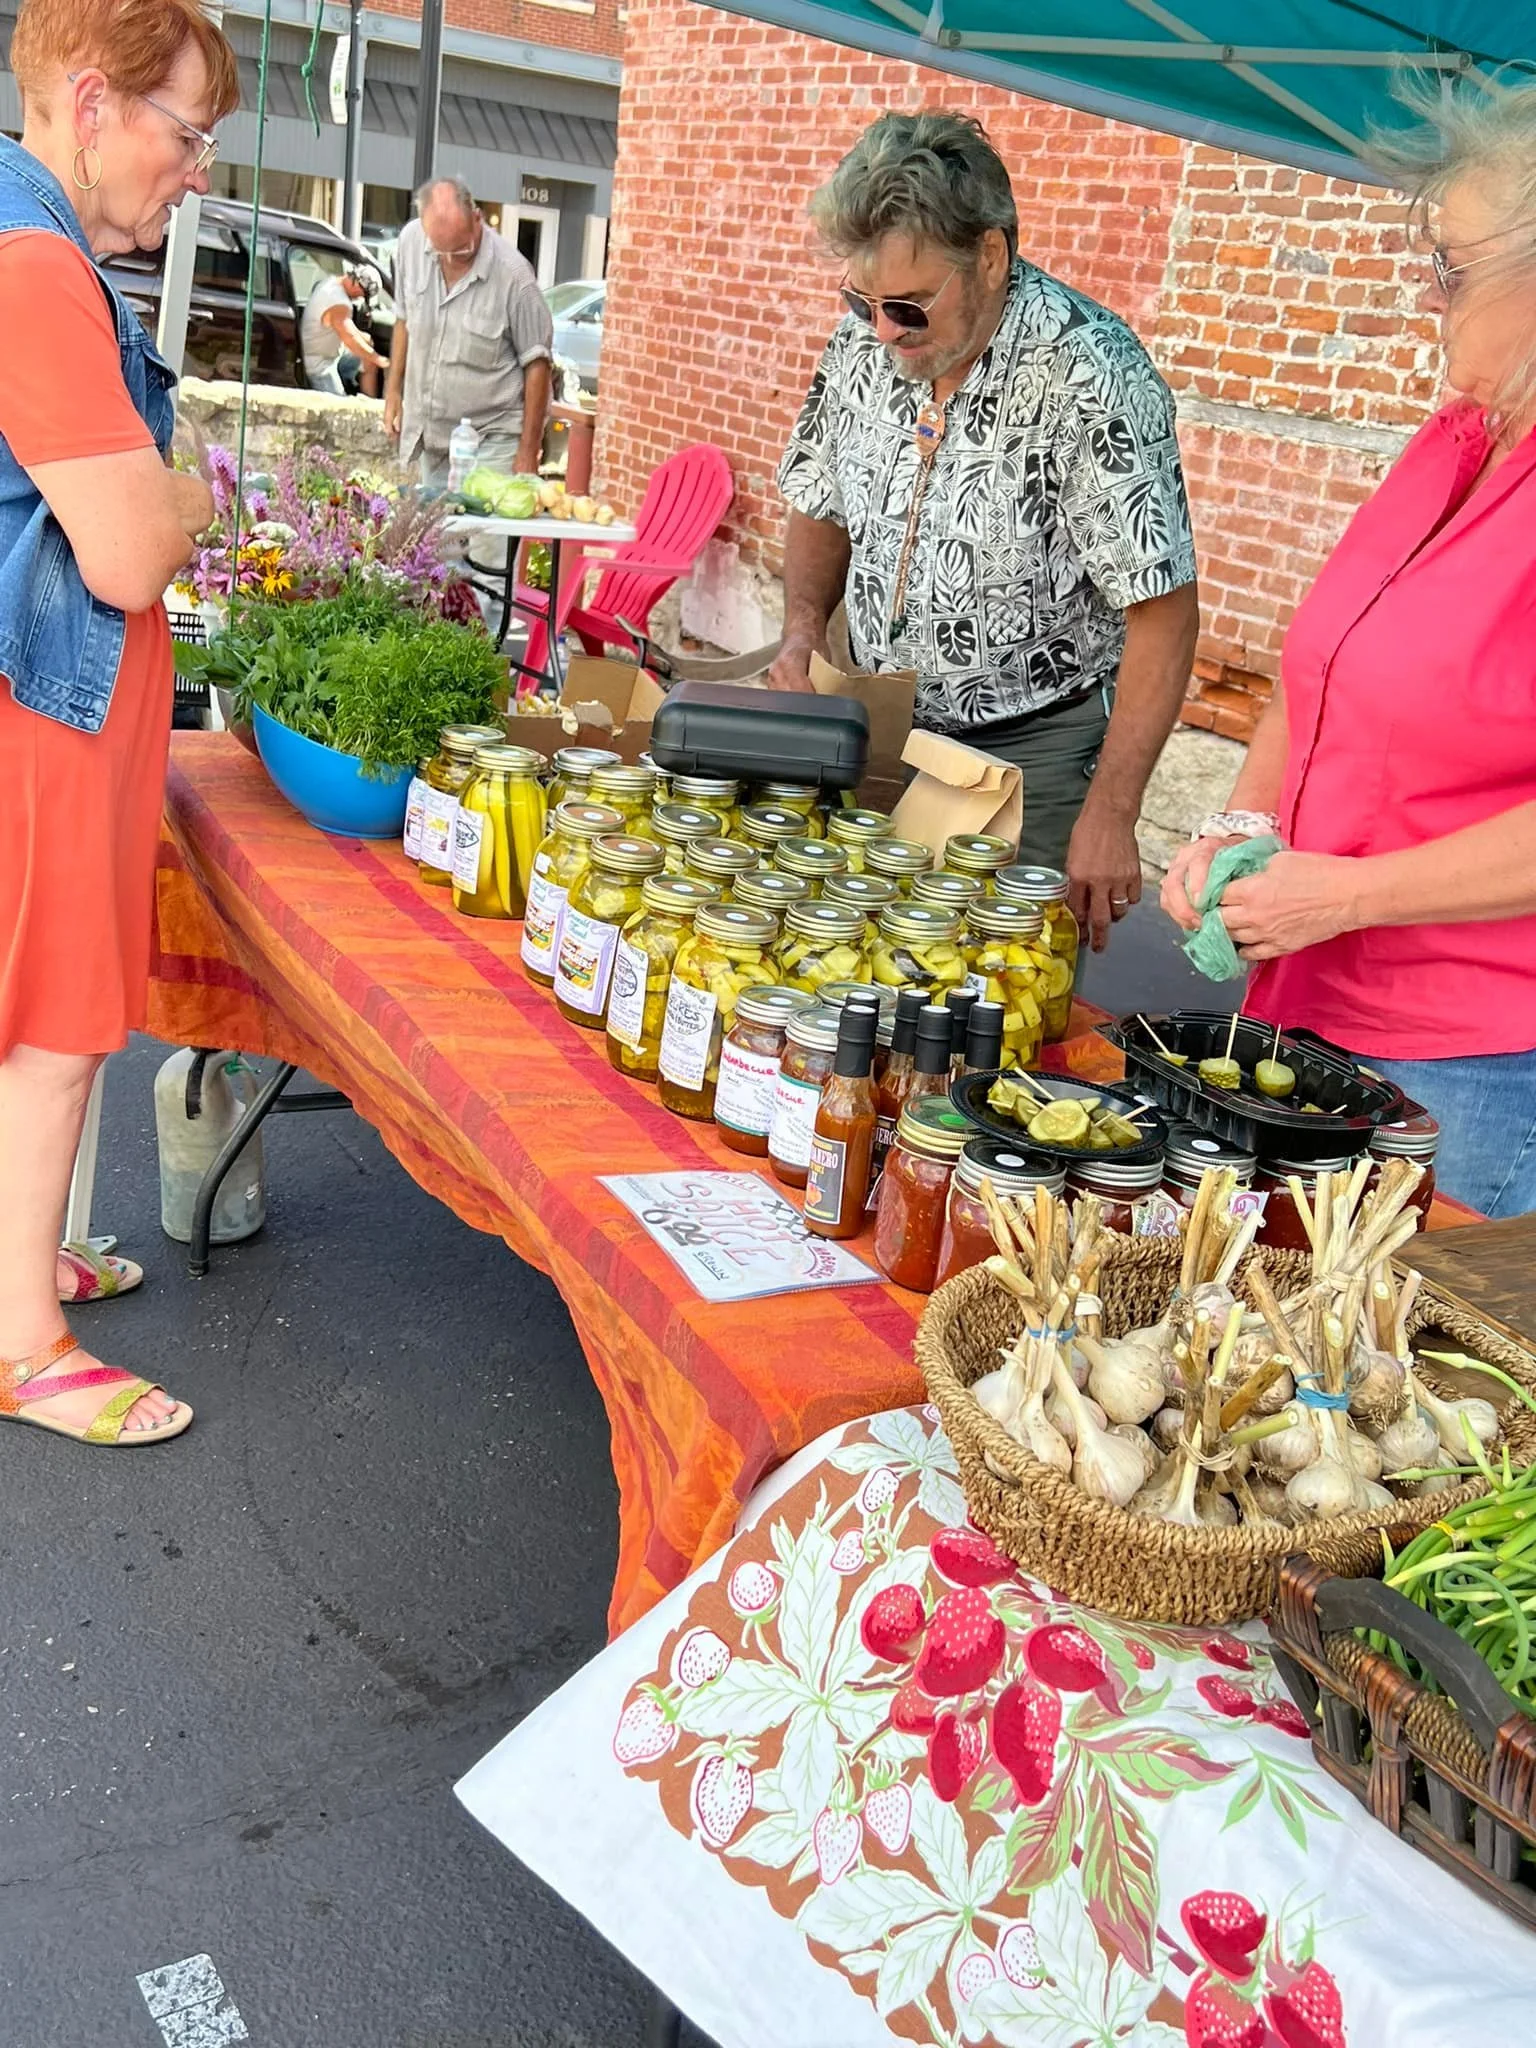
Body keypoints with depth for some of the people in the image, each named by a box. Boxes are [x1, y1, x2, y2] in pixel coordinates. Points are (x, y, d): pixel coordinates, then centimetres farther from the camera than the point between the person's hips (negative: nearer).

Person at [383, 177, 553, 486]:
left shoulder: (513, 275, -18)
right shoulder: (410, 242, -4)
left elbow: (537, 363, -11)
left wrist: (528, 453, -11)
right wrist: (393, 390, 13)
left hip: (491, 439, -5)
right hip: (429, 435, 5)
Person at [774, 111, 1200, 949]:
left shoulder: (1090, 375, -21)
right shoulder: (864, 340, -3)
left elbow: (1163, 612, -20)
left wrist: (1109, 815, -23)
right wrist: (802, 631, -6)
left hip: (1032, 750, -5)